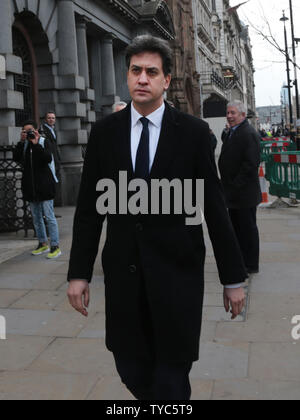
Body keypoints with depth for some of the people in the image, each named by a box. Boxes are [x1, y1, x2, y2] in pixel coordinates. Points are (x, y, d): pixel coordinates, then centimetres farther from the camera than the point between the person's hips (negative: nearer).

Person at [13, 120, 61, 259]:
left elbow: (48, 159, -16)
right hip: (30, 186, 5)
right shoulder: (24, 144, 11)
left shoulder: (44, 142, -1)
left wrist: (36, 144, -19)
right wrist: (22, 142, -9)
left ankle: (55, 246, -2)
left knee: (49, 216, -6)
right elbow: (16, 158, -4)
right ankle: (43, 244, 24)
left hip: (44, 185, -5)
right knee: (36, 217, 12)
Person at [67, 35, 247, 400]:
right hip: (122, 271, 3)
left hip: (178, 271, -2)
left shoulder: (193, 132, -3)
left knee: (171, 375, 3)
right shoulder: (104, 132, 3)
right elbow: (88, 206, 5)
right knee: (131, 367, 12)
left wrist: (233, 278, -1)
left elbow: (214, 206, -2)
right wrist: (79, 272, 2)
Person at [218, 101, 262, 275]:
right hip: (234, 194, 10)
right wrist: (227, 184, 13)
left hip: (244, 193, -10)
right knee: (236, 227, 16)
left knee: (248, 228, 0)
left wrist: (236, 185, -21)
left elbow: (251, 163, -22)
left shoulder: (249, 134, -15)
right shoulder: (233, 133, 16)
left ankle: (251, 265, 11)